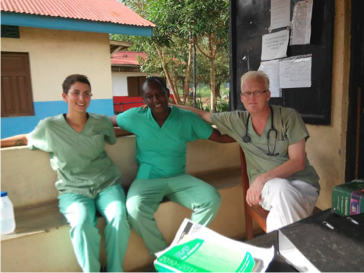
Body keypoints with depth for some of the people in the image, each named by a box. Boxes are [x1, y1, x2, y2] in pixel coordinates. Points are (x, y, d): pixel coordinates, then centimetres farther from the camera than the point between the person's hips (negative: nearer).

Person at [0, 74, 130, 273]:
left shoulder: (101, 122, 2)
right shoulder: (49, 127, -2)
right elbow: (25, 139, 17)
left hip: (107, 185, 2)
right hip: (73, 191, -1)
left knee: (118, 219, -29)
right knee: (82, 224, -33)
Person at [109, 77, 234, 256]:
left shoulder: (187, 119, -1)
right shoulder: (135, 116, -1)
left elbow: (220, 137, 2)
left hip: (179, 178, 2)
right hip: (147, 179, -1)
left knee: (212, 199, -21)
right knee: (135, 209, -32)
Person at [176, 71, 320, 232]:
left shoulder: (288, 116, -4)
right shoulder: (237, 120, 4)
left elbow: (298, 162, -9)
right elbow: (202, 115, 16)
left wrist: (263, 178, -22)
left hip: (301, 182, -1)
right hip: (267, 188, 2)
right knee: (281, 188, -35)